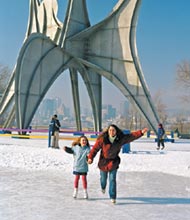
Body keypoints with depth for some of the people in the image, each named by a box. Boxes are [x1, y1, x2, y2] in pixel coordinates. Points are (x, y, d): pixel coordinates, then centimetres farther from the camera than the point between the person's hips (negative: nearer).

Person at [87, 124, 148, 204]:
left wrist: (141, 132, -16)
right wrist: (90, 157, -24)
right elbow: (95, 148, -15)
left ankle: (112, 197, 4)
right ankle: (103, 187, 54)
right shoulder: (102, 139, -18)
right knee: (103, 177, 19)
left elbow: (131, 136, -8)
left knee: (112, 179, -5)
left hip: (113, 162, 0)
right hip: (103, 161, 0)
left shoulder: (121, 139, -11)